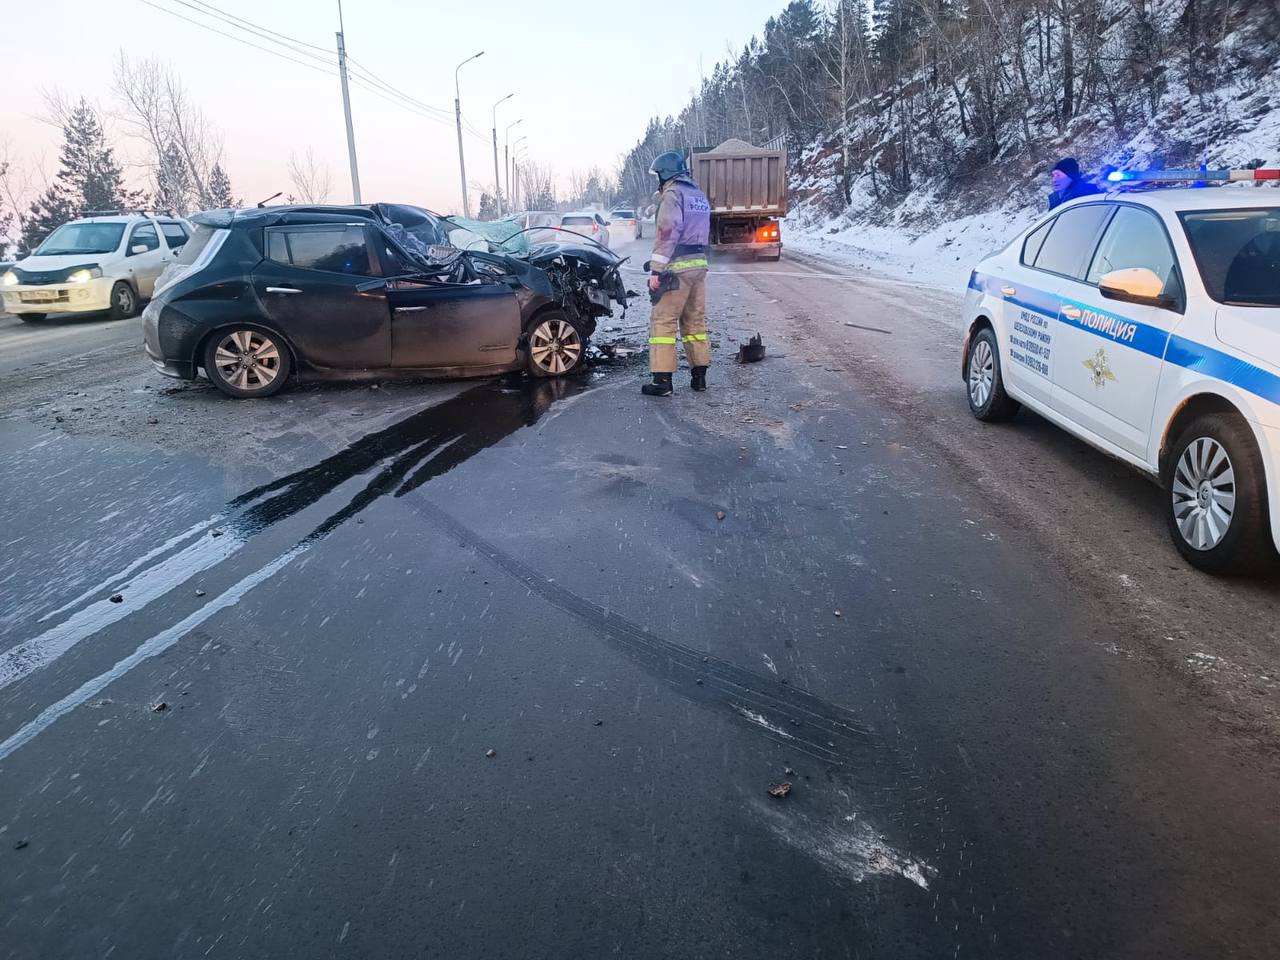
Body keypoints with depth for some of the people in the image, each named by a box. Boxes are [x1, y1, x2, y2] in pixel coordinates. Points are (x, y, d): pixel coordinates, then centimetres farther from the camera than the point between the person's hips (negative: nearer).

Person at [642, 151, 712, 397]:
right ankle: (699, 376, 16)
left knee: (663, 321, -6)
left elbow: (667, 234, -18)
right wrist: (696, 261, 18)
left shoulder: (673, 194, -9)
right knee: (695, 320, 13)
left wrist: (655, 270, -19)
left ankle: (662, 380, -9)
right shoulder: (699, 195, 19)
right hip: (699, 264, 8)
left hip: (678, 266, -8)